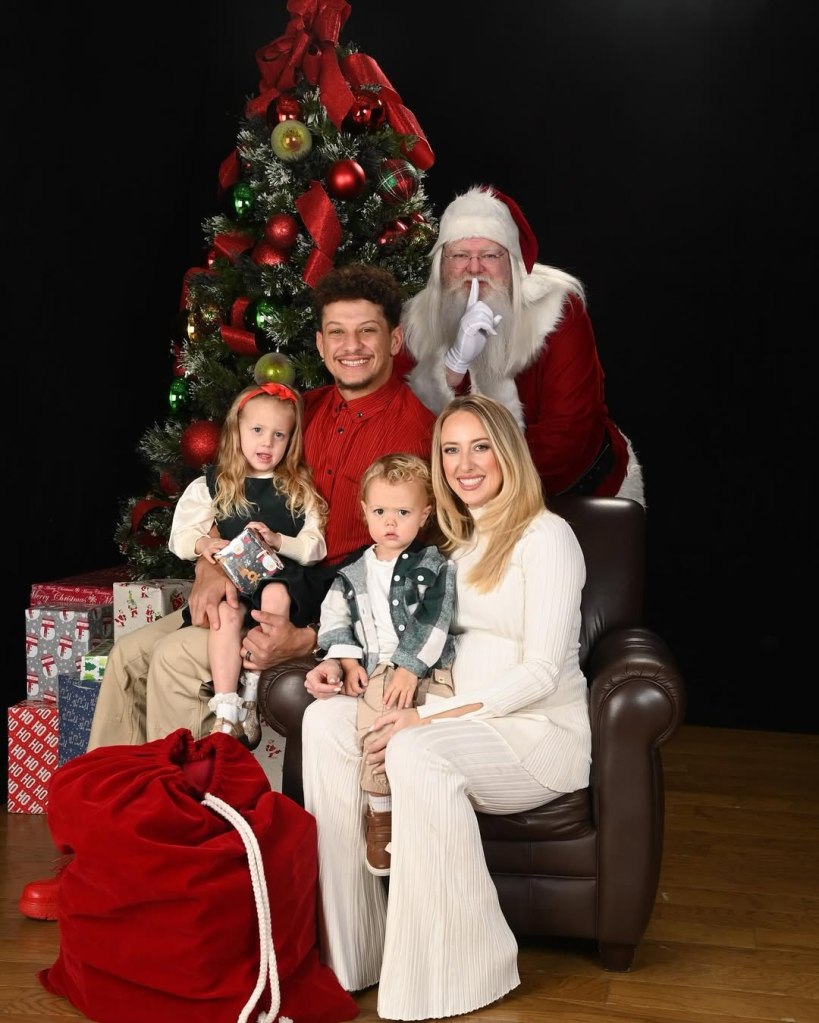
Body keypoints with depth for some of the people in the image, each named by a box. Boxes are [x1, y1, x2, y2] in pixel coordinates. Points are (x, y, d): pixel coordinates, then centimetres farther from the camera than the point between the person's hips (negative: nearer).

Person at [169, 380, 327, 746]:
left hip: (280, 576, 0)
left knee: (276, 596, -35)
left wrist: (277, 540, -12)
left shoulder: (298, 491, 13)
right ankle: (226, 711, -32)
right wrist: (203, 544, -12)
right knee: (226, 613, -31)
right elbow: (179, 537, 11)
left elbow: (316, 547, 5)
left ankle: (252, 694, -26)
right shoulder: (211, 486, 14)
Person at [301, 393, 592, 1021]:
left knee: (415, 753, -35)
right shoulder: (459, 541, 17)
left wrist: (431, 719, -23)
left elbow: (540, 672, -15)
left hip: (539, 729, -7)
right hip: (462, 720, 8)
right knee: (325, 720, -14)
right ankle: (346, 948, -13)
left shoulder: (545, 535, -8)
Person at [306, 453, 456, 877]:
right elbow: (337, 618, 14)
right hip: (379, 668, 1)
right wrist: (347, 660, -3)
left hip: (428, 668, -1)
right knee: (376, 715, -30)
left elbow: (433, 624, -3)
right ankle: (380, 812, -17)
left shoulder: (435, 567, 8)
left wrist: (410, 668, -13)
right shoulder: (355, 574, 19)